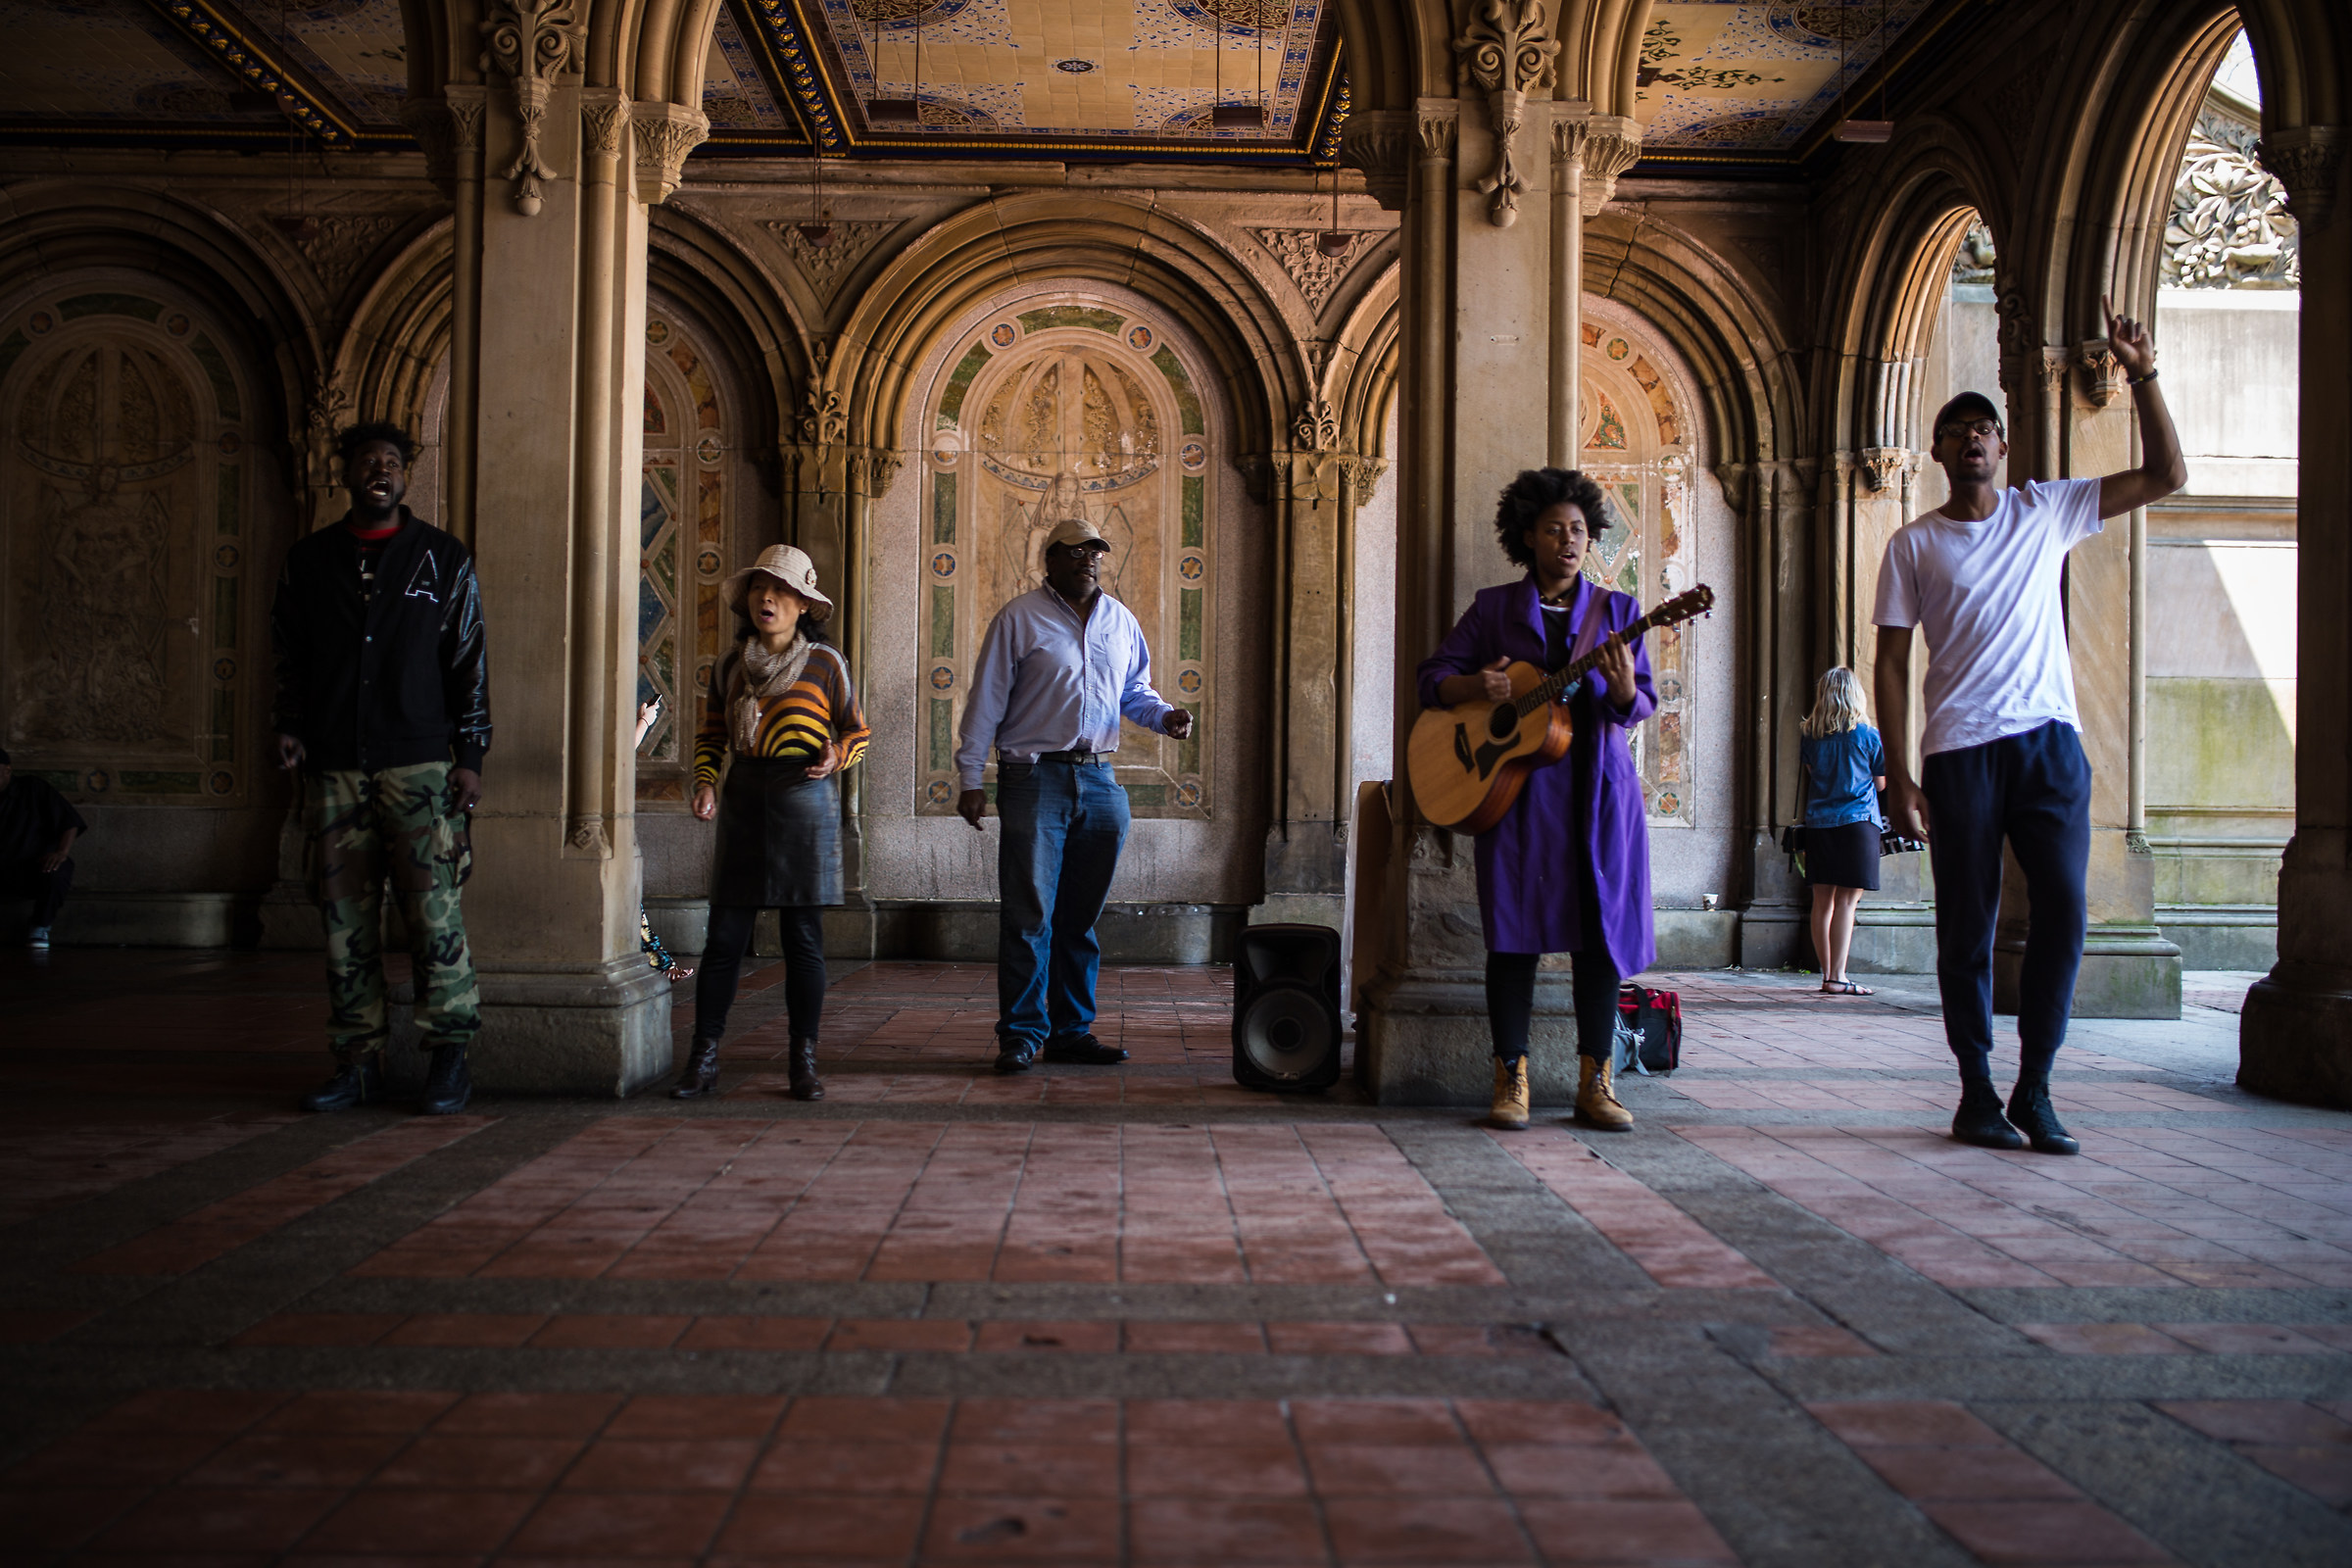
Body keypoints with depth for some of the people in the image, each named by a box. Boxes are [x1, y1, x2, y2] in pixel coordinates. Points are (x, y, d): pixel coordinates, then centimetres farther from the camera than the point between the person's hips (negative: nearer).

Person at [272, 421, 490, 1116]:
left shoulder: (443, 559, 7)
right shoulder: (308, 559, 14)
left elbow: (470, 662, 6)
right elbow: (288, 655, 20)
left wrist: (470, 755, -1)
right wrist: (289, 727, 4)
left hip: (419, 764, -3)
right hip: (333, 766, 3)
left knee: (433, 908, -9)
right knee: (345, 917, 3)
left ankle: (450, 1056, -2)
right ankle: (358, 1060, 10)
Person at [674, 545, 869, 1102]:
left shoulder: (825, 662, 1)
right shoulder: (731, 667, 11)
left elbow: (857, 732, 7)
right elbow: (711, 735, 18)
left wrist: (836, 756, -14)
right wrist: (706, 783, 1)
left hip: (805, 796, -3)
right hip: (744, 799, 3)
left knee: (803, 936, 2)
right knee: (724, 935, 1)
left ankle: (804, 1061, 11)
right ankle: (703, 1060, 7)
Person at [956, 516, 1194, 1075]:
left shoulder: (1121, 621, 14)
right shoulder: (1019, 618, 0)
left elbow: (1134, 691, 22)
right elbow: (986, 701, -1)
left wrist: (1163, 716, 0)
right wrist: (971, 780, -5)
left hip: (1099, 780, 5)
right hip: (1035, 777, -5)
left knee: (1081, 916, 10)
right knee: (1029, 912, -7)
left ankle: (1072, 1030, 17)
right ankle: (1021, 1033, -1)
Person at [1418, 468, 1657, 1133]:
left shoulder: (1616, 609, 11)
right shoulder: (1492, 607, 10)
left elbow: (1641, 704, 3)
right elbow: (1433, 677, 8)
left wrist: (1623, 688, -20)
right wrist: (1476, 686, -13)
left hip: (1598, 785, 1)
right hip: (1516, 784, -1)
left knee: (1602, 927, -2)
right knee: (1513, 924, -6)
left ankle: (1595, 1083, 7)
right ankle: (1511, 1079, 2)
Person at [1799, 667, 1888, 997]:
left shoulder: (1810, 736, 4)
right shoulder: (1868, 735, -3)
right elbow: (1881, 783, 5)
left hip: (1818, 823, 4)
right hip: (1857, 821, -4)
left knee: (1823, 900, 9)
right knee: (1847, 900, -6)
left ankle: (1827, 973, 14)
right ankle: (1837, 978, -9)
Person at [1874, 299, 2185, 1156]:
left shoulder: (2046, 511, 12)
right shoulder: (1913, 544, 6)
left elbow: (2167, 476, 11)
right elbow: (1891, 663, 3)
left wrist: (2143, 377, 2)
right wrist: (1898, 773, -5)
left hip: (2049, 740, 2)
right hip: (1959, 752, -2)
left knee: (2063, 909, -7)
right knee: (1967, 926, 1)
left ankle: (2033, 1092, 4)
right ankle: (1977, 1092, 11)